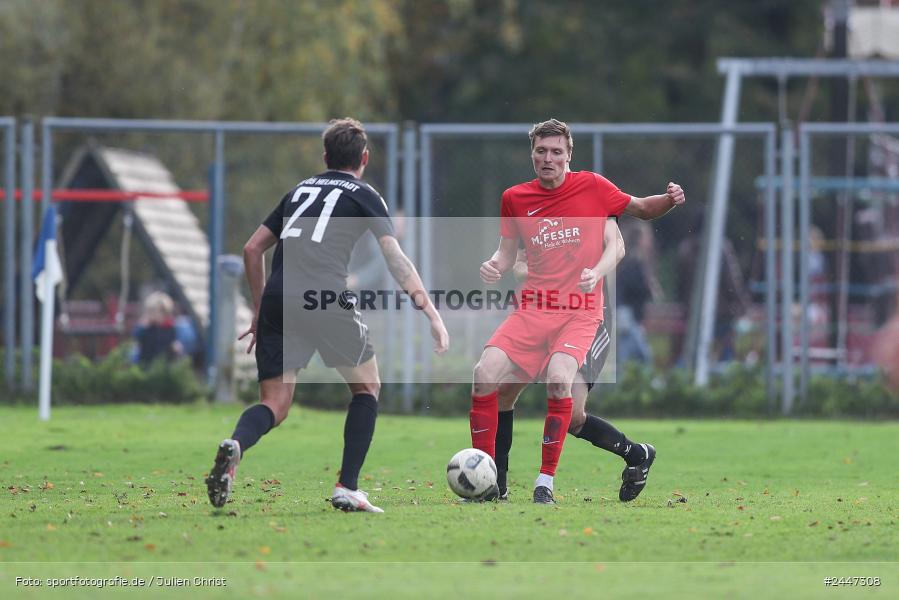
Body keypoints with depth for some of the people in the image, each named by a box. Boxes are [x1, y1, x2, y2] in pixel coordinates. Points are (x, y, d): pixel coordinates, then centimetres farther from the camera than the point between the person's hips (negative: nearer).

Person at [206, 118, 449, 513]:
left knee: (274, 406, 6)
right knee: (367, 388, 18)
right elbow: (396, 260, 1)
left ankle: (235, 445, -29)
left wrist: (262, 311, 32)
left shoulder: (299, 191, 27)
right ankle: (347, 490, 10)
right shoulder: (363, 195, 13)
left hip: (277, 301, 4)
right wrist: (432, 314, -1)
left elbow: (252, 249, 25)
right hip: (325, 299, -4)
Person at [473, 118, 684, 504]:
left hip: (581, 309, -3)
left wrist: (669, 200, -7)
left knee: (558, 379, -29)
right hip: (533, 309, 3)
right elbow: (507, 253, 18)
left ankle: (546, 483, -17)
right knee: (485, 374, -17)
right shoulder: (515, 198, 8)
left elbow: (642, 209, 13)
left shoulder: (592, 186, 1)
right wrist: (493, 266, -5)